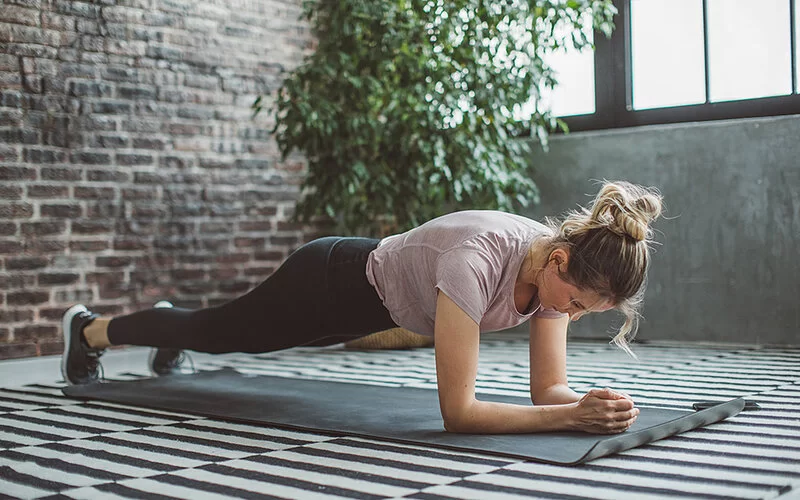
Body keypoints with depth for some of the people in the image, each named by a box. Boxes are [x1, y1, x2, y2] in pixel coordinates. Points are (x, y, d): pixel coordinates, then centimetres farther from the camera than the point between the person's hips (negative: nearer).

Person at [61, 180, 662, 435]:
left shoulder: (562, 264, -22)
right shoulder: (477, 261, -44)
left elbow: (549, 387, -16)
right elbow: (457, 411, -42)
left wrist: (591, 403, -37)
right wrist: (572, 415, -48)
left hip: (376, 293, 6)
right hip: (332, 284, -6)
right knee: (218, 331, 19)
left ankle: (172, 333, 67)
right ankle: (90, 328, 49)